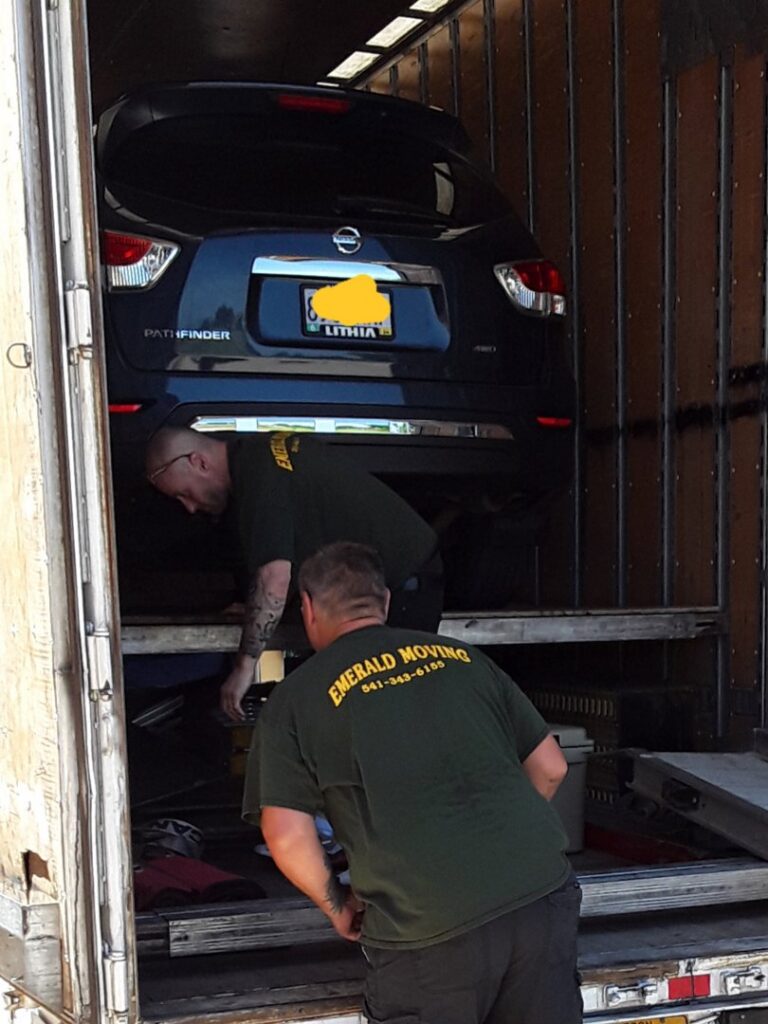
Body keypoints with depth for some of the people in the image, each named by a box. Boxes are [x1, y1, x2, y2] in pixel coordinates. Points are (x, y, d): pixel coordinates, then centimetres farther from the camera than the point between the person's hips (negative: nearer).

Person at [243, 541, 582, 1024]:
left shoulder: (294, 700, 5)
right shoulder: (461, 655, 15)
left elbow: (286, 836, -3)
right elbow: (550, 767, 16)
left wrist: (337, 906, 13)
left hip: (429, 925, -4)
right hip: (543, 891, 4)